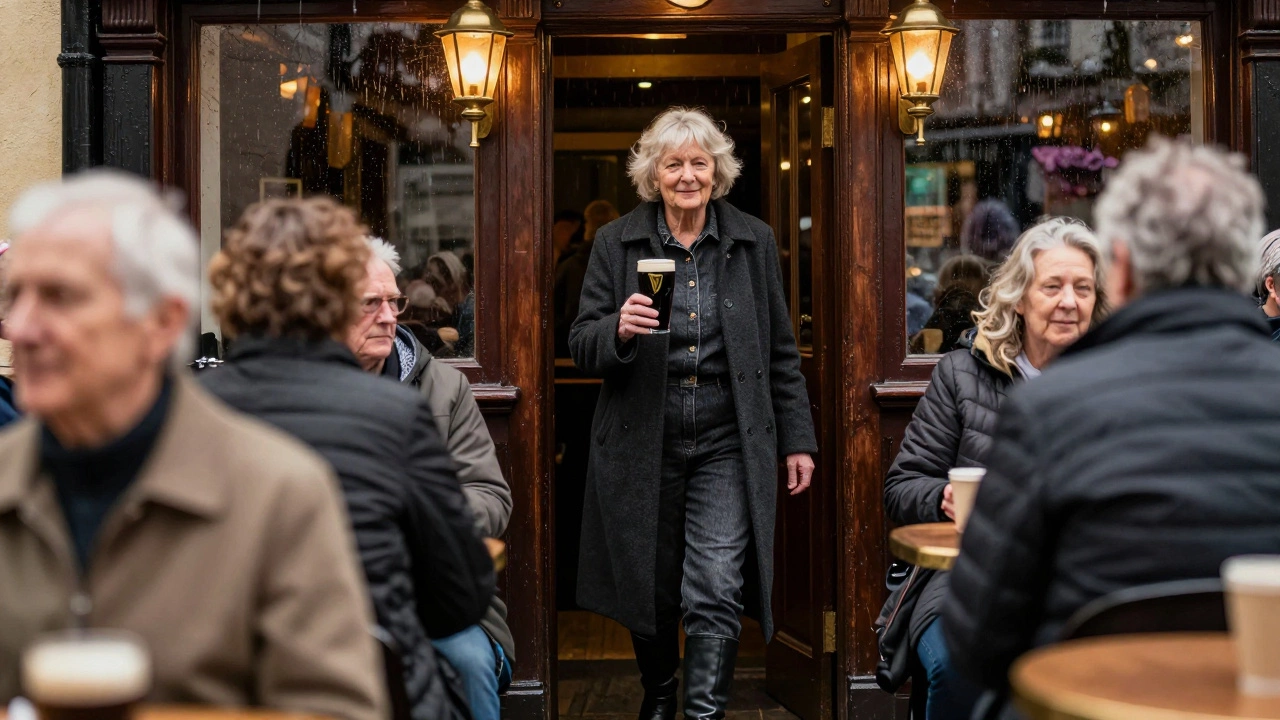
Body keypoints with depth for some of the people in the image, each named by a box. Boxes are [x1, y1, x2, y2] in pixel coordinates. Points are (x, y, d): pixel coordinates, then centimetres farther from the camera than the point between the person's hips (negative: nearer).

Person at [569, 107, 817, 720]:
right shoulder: (616, 243, 1)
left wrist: (797, 440, 8)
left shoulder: (754, 241, 5)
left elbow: (781, 352, 10)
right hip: (643, 445, 0)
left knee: (715, 595, -10)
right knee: (649, 588, 12)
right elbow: (581, 347, -1)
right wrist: (619, 329, -23)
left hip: (726, 445, 0)